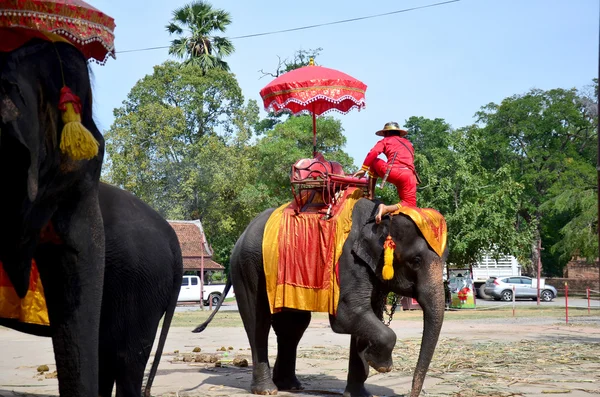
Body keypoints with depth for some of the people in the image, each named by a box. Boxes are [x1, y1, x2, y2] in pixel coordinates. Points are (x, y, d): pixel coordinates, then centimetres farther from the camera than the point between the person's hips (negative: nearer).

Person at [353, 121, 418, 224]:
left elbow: (373, 153, 3)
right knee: (409, 203, 5)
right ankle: (387, 209, -26)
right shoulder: (408, 143, 34)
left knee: (374, 162, 28)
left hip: (392, 172, -2)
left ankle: (370, 196, 19)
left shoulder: (386, 141, 21)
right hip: (409, 175, 2)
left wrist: (363, 169, 3)